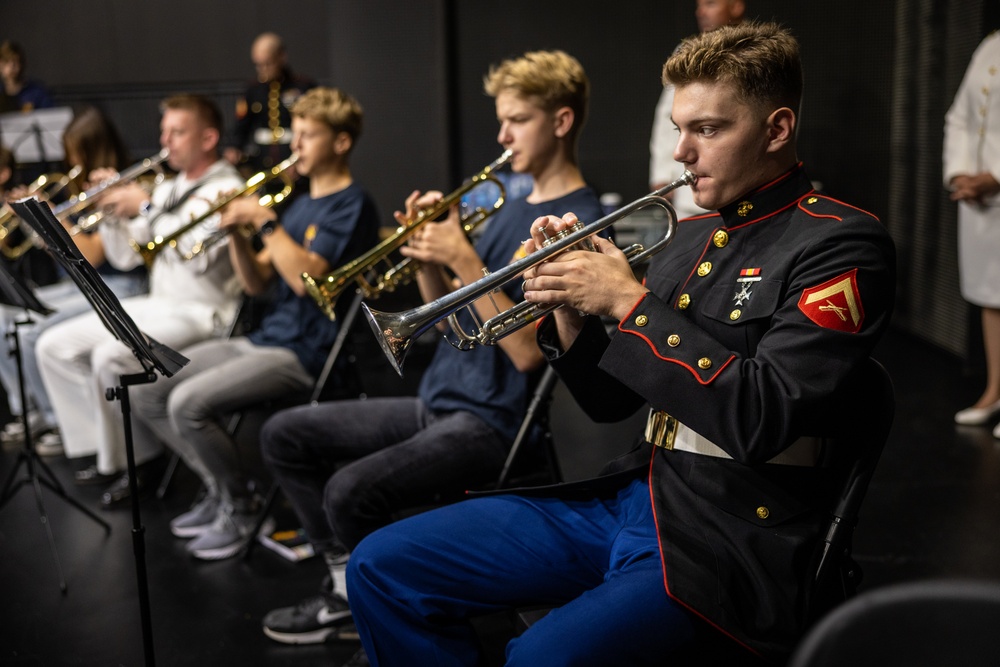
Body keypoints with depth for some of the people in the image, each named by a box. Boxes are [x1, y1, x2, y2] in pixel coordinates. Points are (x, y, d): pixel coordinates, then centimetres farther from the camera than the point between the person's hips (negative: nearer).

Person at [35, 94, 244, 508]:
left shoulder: (226, 188, -8)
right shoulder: (167, 189, 17)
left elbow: (200, 256, -24)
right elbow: (125, 258, 15)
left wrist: (147, 207, -19)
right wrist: (112, 211, 0)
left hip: (202, 312, -9)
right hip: (154, 304, 9)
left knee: (110, 357, -30)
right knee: (53, 346, 0)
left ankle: (133, 457, -8)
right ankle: (106, 446, 4)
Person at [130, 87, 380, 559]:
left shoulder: (351, 205, -8)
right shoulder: (301, 204, 19)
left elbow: (306, 278, -22)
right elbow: (257, 283, 14)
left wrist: (265, 221, -17)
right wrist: (236, 231, -1)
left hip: (305, 354, -9)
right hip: (263, 339, 9)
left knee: (189, 403, -24)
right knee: (148, 394, 2)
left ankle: (240, 511, -3)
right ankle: (220, 490, 14)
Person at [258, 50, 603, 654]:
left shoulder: (579, 220, -13)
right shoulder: (514, 206, 15)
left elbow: (528, 349, -22)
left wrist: (463, 258, -21)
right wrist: (429, 253, -2)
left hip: (494, 420, -9)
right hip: (437, 401, 9)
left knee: (351, 490, -29)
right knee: (284, 436, 7)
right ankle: (350, 583, 15)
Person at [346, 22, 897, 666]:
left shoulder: (841, 242, -8)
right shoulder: (693, 235, 14)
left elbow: (761, 418, -22)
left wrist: (630, 303, -16)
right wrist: (569, 305, -3)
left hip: (728, 537, -7)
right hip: (631, 495, 7)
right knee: (381, 568, 0)